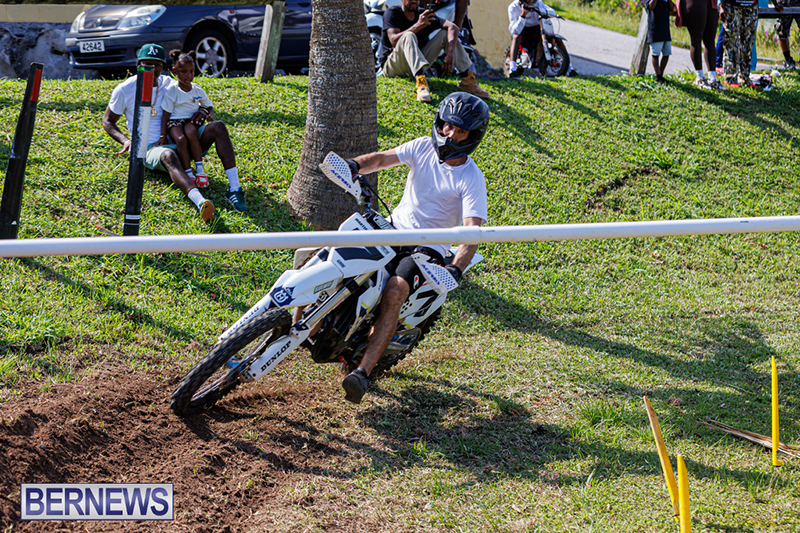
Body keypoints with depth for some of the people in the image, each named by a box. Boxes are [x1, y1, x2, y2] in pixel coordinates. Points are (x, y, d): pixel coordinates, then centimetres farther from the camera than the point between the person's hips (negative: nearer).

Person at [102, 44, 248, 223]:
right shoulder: (125, 90, 0)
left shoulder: (169, 85, 10)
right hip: (150, 150, -5)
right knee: (168, 155, -41)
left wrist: (201, 113, -4)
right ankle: (200, 202, -69)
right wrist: (126, 141, -12)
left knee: (218, 127, -16)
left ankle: (234, 189, -28)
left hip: (179, 143, 5)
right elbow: (108, 121, 8)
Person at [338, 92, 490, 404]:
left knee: (394, 293, -31)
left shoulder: (471, 179, -10)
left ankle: (362, 373, -37)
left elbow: (472, 232, -19)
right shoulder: (423, 148, 4)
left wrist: (456, 268, -36)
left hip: (428, 248, -6)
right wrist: (355, 164, -32)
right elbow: (383, 158, -9)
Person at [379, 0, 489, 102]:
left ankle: (468, 78, -14)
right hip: (392, 67, -5)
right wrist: (418, 26, -32)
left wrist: (450, 53, -25)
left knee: (446, 33, -4)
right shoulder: (392, 12, -8)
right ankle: (420, 83, -56)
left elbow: (453, 27, -7)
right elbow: (394, 41, -23)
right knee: (408, 36, -33)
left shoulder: (424, 14, 4)